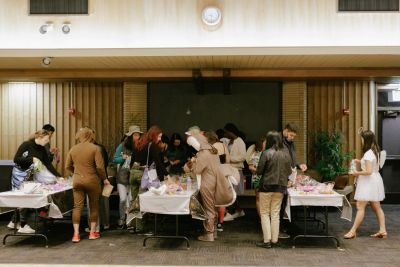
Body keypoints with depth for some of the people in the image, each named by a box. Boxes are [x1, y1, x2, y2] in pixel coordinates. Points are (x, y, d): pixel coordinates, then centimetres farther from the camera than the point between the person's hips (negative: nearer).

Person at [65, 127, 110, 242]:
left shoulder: (73, 149, 4)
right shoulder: (95, 148, -9)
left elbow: (67, 167, 9)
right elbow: (100, 167, -14)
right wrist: (104, 179, 0)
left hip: (77, 181, 3)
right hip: (92, 180, -3)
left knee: (77, 206, 5)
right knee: (94, 206, 12)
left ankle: (76, 234, 2)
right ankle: (92, 232, 17)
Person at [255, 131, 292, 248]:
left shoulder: (267, 153, -14)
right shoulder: (286, 154, 0)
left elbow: (259, 171, -11)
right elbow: (289, 171, 6)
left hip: (267, 186, -4)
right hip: (280, 186, 4)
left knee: (264, 213, 7)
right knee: (275, 213, 12)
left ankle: (267, 241, 4)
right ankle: (274, 240, 16)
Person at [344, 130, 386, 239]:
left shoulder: (368, 153, -20)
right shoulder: (375, 151, 9)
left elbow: (369, 171, -24)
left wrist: (357, 173, -11)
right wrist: (361, 162, 14)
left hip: (369, 182, -10)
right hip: (375, 180, 10)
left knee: (360, 207, -7)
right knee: (377, 207, 14)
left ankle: (353, 231, -3)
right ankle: (382, 230, 16)